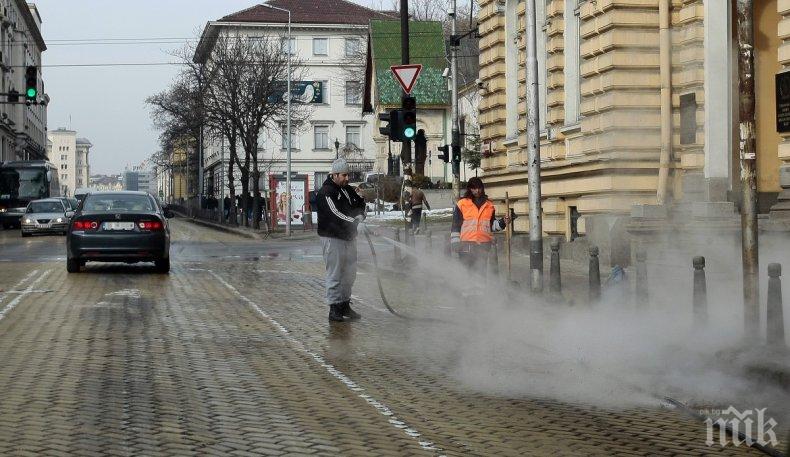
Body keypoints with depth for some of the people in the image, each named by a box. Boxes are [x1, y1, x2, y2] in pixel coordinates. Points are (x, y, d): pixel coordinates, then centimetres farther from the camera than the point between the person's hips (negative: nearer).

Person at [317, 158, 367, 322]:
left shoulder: (347, 189, 13)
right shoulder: (326, 192, -13)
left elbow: (359, 203, 21)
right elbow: (336, 214, -23)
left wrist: (360, 214, -1)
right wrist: (354, 221, -28)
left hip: (349, 237, 8)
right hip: (333, 239, -8)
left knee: (350, 273, 13)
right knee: (335, 275, -5)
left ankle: (345, 305, 23)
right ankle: (334, 308, -1)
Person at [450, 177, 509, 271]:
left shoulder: (489, 206, 15)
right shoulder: (462, 204, 4)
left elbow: (492, 225, 19)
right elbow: (456, 226, 4)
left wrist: (502, 222, 0)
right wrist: (455, 242, -3)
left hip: (484, 245, 3)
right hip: (466, 244, -3)